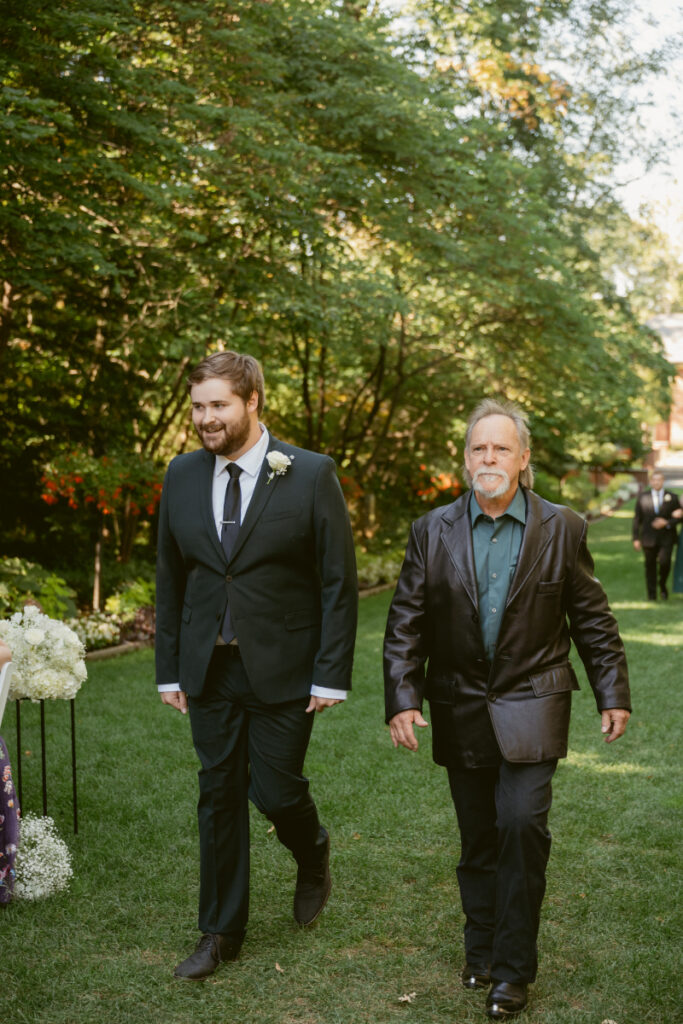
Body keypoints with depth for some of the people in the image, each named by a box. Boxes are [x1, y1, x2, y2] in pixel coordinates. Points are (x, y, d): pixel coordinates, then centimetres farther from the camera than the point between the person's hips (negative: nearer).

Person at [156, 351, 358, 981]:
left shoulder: (310, 475, -8)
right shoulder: (182, 475, 4)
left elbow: (339, 581, -7)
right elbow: (170, 579, 9)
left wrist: (331, 674, -11)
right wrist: (169, 669, 7)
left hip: (281, 668, -4)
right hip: (209, 669, 4)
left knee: (276, 789, 0)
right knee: (219, 795, 9)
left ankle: (312, 856, 36)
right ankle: (221, 932, 24)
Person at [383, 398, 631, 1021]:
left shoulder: (561, 529, -1)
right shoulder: (433, 531, 1)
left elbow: (592, 620, 5)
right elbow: (405, 624, 1)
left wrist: (613, 694, 4)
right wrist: (401, 699, -6)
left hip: (531, 710, -2)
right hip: (461, 710, 2)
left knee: (522, 825, -13)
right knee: (478, 840, 11)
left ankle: (513, 968, 0)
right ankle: (481, 950, 28)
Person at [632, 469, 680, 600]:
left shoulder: (672, 497, 6)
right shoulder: (642, 497, 7)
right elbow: (637, 519, 7)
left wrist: (666, 523, -12)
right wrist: (636, 538, 1)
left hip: (666, 538, -1)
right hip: (649, 538, 1)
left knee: (664, 562, -17)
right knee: (650, 565, 3)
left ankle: (662, 586, 9)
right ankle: (651, 594, 14)